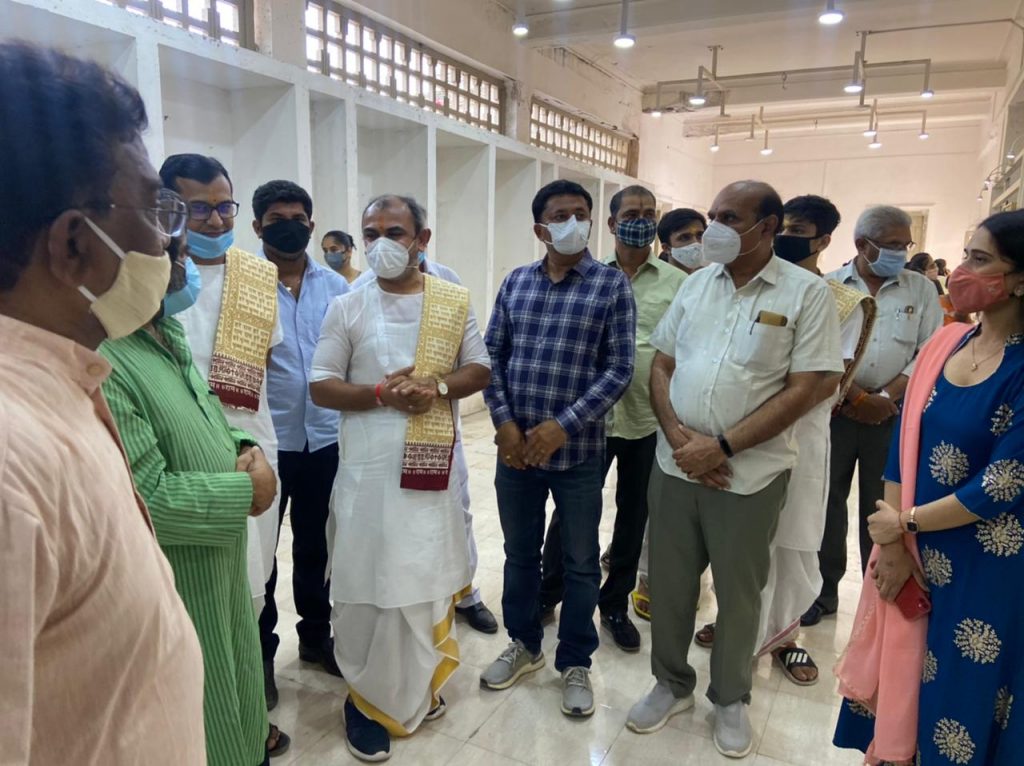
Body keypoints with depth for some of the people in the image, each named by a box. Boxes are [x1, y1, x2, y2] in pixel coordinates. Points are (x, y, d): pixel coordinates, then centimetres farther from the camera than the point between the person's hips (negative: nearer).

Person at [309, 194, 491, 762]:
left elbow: (479, 371, 5)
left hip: (434, 461, 2)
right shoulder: (347, 307, 1)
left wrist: (438, 387, -16)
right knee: (367, 583, 3)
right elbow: (320, 387, -1)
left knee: (429, 577, 12)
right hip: (370, 465, -1)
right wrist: (382, 394, -17)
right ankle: (368, 696, 24)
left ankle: (419, 685, 34)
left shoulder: (454, 302, 5)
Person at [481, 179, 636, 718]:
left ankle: (575, 663, 31)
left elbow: (619, 369, -9)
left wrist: (564, 426, -16)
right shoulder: (515, 282, 5)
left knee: (580, 562, 11)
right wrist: (504, 423, -7)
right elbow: (492, 355, 5)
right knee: (520, 552, 17)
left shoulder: (612, 284, -5)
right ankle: (523, 645, 39)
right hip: (515, 446, 3)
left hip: (578, 450, -3)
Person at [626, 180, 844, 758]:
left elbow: (808, 389, -12)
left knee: (738, 592, 13)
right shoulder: (697, 284, 7)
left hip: (750, 474, -3)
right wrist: (680, 437, -9)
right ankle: (672, 684, 36)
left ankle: (731, 699, 36)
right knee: (669, 583, 14)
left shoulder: (807, 293, -7)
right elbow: (662, 367, 7)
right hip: (675, 466, 4)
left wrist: (723, 447, -16)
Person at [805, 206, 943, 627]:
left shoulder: (922, 289, 5)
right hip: (834, 410, 0)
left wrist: (885, 397, -10)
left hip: (894, 415, 1)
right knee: (827, 501, 7)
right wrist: (856, 397, -11)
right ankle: (824, 590, 21)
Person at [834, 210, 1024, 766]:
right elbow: (905, 444, 0)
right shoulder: (944, 343, 0)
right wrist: (893, 543, -6)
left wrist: (904, 522, -10)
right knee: (900, 670, 17)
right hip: (915, 552, 5)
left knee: (961, 690, 12)